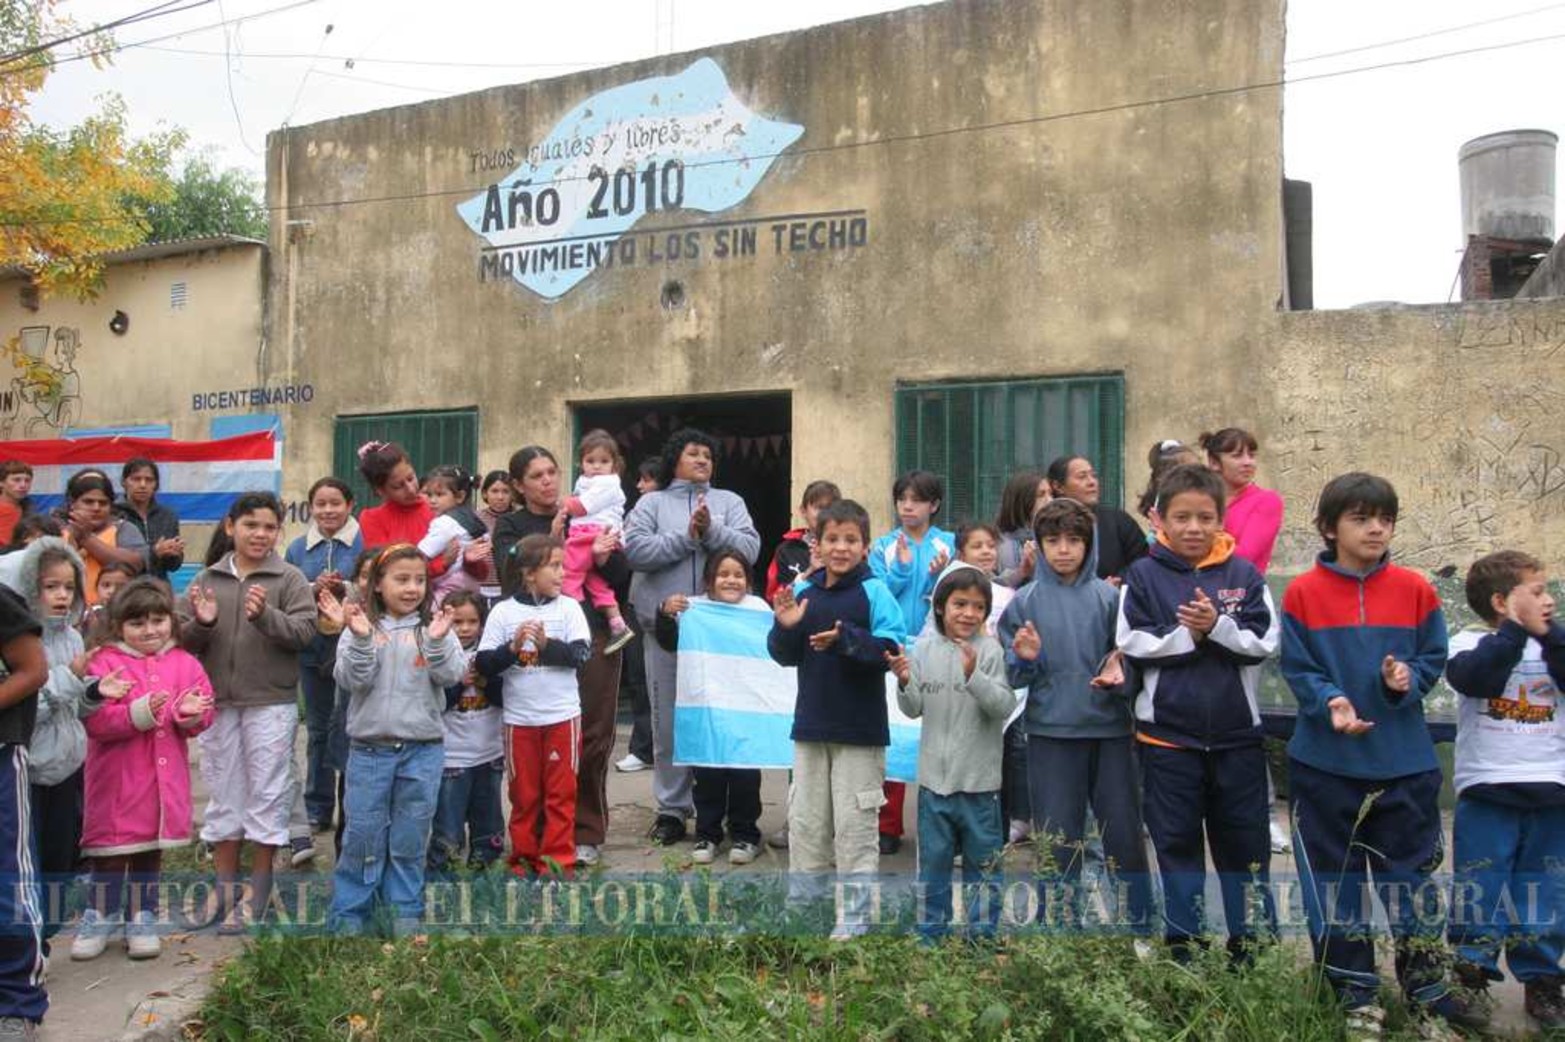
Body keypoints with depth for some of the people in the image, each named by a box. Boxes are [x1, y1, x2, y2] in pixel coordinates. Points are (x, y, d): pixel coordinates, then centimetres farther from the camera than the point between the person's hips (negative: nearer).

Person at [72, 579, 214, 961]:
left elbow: (204, 717, 5)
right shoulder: (104, 663, -7)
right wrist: (141, 713, -28)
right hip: (116, 780, -3)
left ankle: (143, 919, 27)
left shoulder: (185, 664, 4)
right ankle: (102, 917, 26)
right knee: (111, 849, 7)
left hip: (164, 778, 3)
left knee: (151, 848, 14)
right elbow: (95, 720, -18)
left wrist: (189, 714, -17)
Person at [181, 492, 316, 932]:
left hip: (271, 703, -3)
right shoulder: (207, 579, 6)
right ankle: (226, 895, 24)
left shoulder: (290, 579, -2)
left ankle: (258, 898, 16)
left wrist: (265, 615, -28)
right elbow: (184, 640, 7)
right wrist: (201, 623, -14)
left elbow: (305, 631, -13)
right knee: (222, 794, 12)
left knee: (267, 795, 3)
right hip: (217, 701, 3)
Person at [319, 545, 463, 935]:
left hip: (422, 749, 1)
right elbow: (352, 680, -10)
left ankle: (405, 913, 21)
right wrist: (361, 638, -24)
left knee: (411, 839, 9)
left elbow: (452, 674, -9)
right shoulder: (360, 626, 0)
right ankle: (348, 914, 18)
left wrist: (437, 642, -26)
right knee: (363, 835, 5)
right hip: (369, 748, -1)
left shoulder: (435, 626, 2)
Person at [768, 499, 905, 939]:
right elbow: (785, 656, 9)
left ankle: (855, 916, 15)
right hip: (810, 725, 5)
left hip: (860, 730, -5)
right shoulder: (802, 591, 4)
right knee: (805, 820, 15)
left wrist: (846, 639, -28)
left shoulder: (875, 592, -9)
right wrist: (785, 627, -11)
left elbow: (892, 648, -17)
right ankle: (800, 903, 28)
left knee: (855, 825, 3)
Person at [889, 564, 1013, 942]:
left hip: (980, 779, -3)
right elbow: (914, 709, 5)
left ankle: (983, 933, 25)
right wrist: (905, 683, -15)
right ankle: (930, 932, 28)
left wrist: (975, 677, -30)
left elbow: (1005, 706, -16)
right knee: (933, 859, 14)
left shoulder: (990, 650, -8)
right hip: (934, 774, 3)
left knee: (982, 860, 10)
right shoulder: (924, 648, 1)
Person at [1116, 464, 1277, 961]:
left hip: (1236, 733, 1)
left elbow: (1264, 642, -6)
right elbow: (1132, 643, -8)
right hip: (1167, 733, -1)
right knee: (1177, 842, 10)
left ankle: (1255, 940, 26)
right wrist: (1187, 634, -17)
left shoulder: (1244, 574, 0)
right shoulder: (1144, 575, -3)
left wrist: (1216, 626, -21)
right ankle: (1183, 940, 22)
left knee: (1245, 841, 12)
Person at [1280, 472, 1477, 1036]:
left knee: (1411, 872, 12)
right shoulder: (1303, 593, -6)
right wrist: (1330, 701, -23)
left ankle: (1424, 984, 31)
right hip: (1324, 761, -1)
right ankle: (1355, 993, 26)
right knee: (1334, 879, 10)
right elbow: (1296, 669, -5)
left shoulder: (1415, 589, -1)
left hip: (1405, 761, 1)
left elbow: (1434, 659, 3)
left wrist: (1407, 680, -17)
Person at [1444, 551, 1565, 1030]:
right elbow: (1474, 678, -24)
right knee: (1479, 890, 2)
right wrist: (1515, 630, -18)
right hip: (1487, 790, -4)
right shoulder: (1470, 643, -4)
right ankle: (1471, 976, 14)